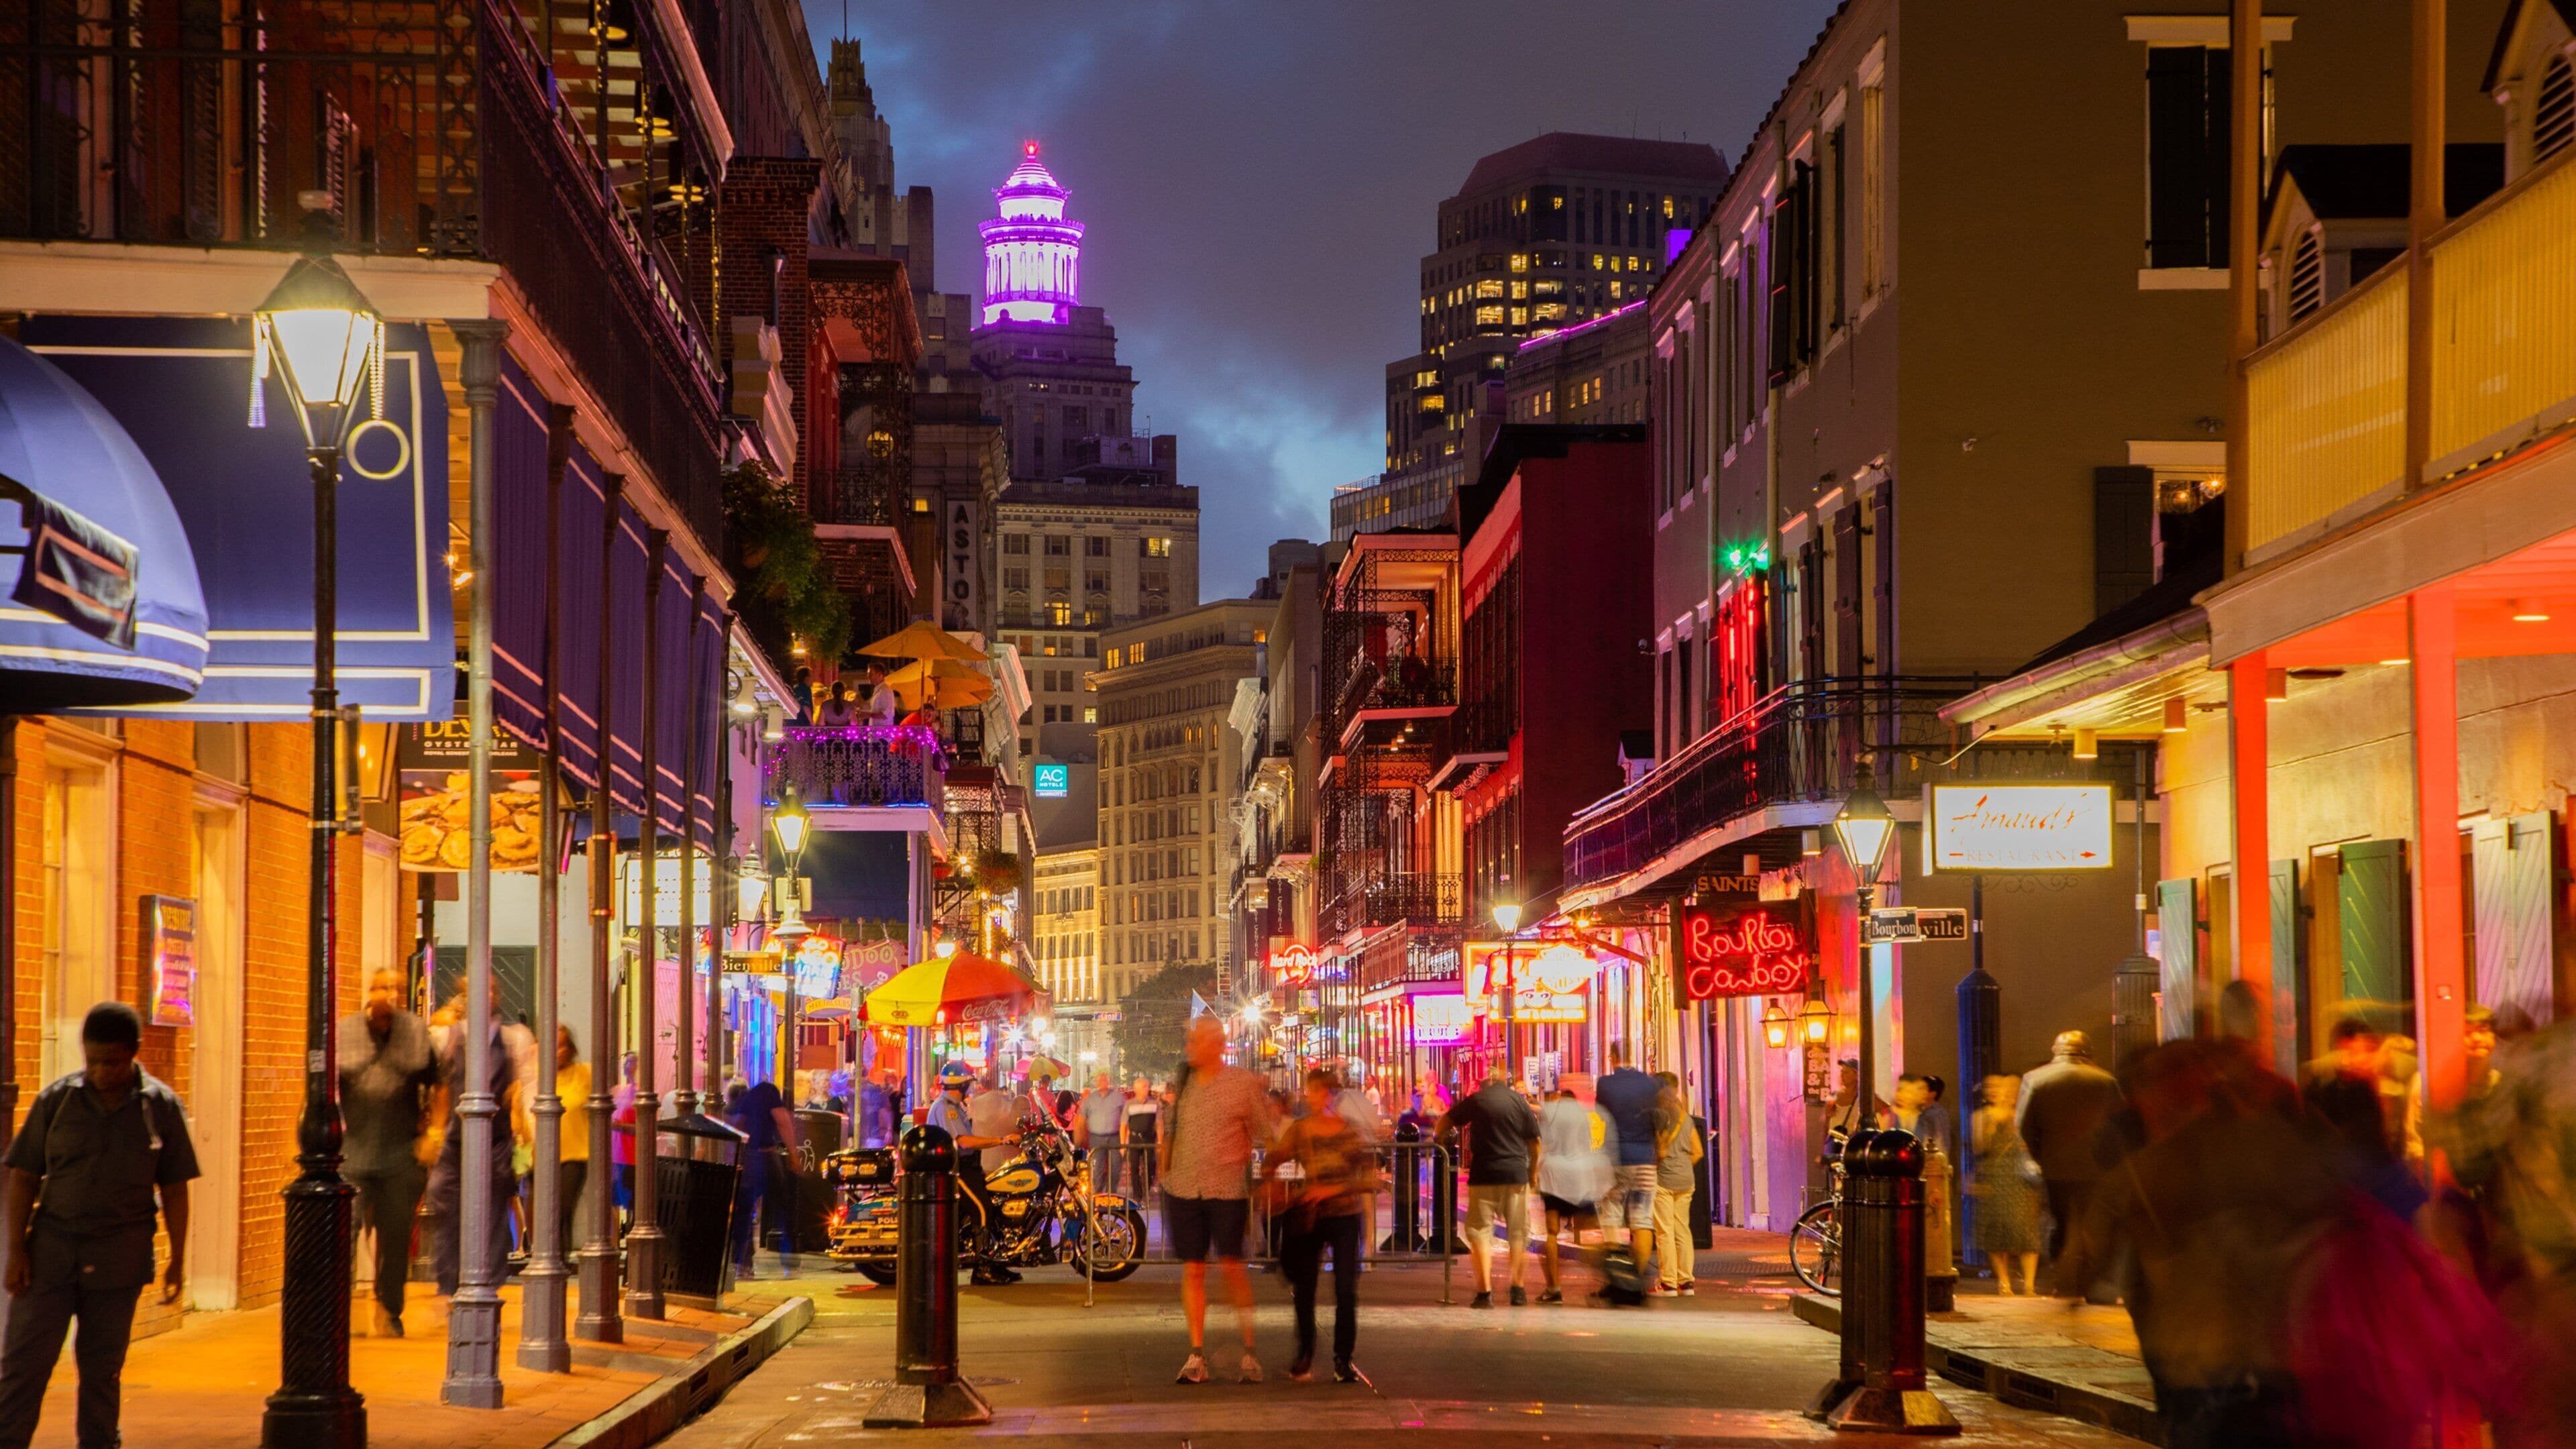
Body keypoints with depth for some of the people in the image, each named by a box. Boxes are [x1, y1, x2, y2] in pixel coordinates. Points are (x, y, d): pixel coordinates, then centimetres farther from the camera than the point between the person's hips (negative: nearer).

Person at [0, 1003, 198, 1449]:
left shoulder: (162, 1107, 0)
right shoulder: (56, 1099, -1)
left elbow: (174, 1189, 5)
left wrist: (178, 1259, 2)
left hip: (120, 1257, 0)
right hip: (52, 1249, 0)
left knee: (103, 1368, 8)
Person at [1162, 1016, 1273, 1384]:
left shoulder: (1244, 1084, -2)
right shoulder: (1181, 1084, 10)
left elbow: (1266, 1133, 1)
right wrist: (1164, 1176, 14)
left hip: (1228, 1190, -3)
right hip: (1183, 1189, 4)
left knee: (1232, 1266, -8)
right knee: (1192, 1269, 2)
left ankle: (1249, 1353, 1)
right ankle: (1197, 1356, 5)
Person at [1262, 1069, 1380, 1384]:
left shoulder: (1351, 1132, -8)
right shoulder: (1299, 1130, -2)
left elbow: (1370, 1180, -10)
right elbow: (1272, 1162, 7)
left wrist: (1332, 1189, -19)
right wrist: (1271, 1185, -14)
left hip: (1346, 1216, -2)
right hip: (1308, 1216, 2)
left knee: (1346, 1289, -5)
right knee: (1304, 1287, 6)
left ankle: (1343, 1359, 6)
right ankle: (1305, 1354, 22)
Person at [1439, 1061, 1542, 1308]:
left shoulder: (1476, 1100, -2)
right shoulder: (1518, 1102, 3)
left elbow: (1446, 1122, 6)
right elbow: (1535, 1142, 6)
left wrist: (1439, 1139, 26)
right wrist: (1533, 1171, 18)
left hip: (1483, 1174, -2)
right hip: (1516, 1173, 2)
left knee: (1480, 1231, 1)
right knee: (1517, 1232, 13)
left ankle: (1485, 1291, -9)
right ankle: (1517, 1289, 12)